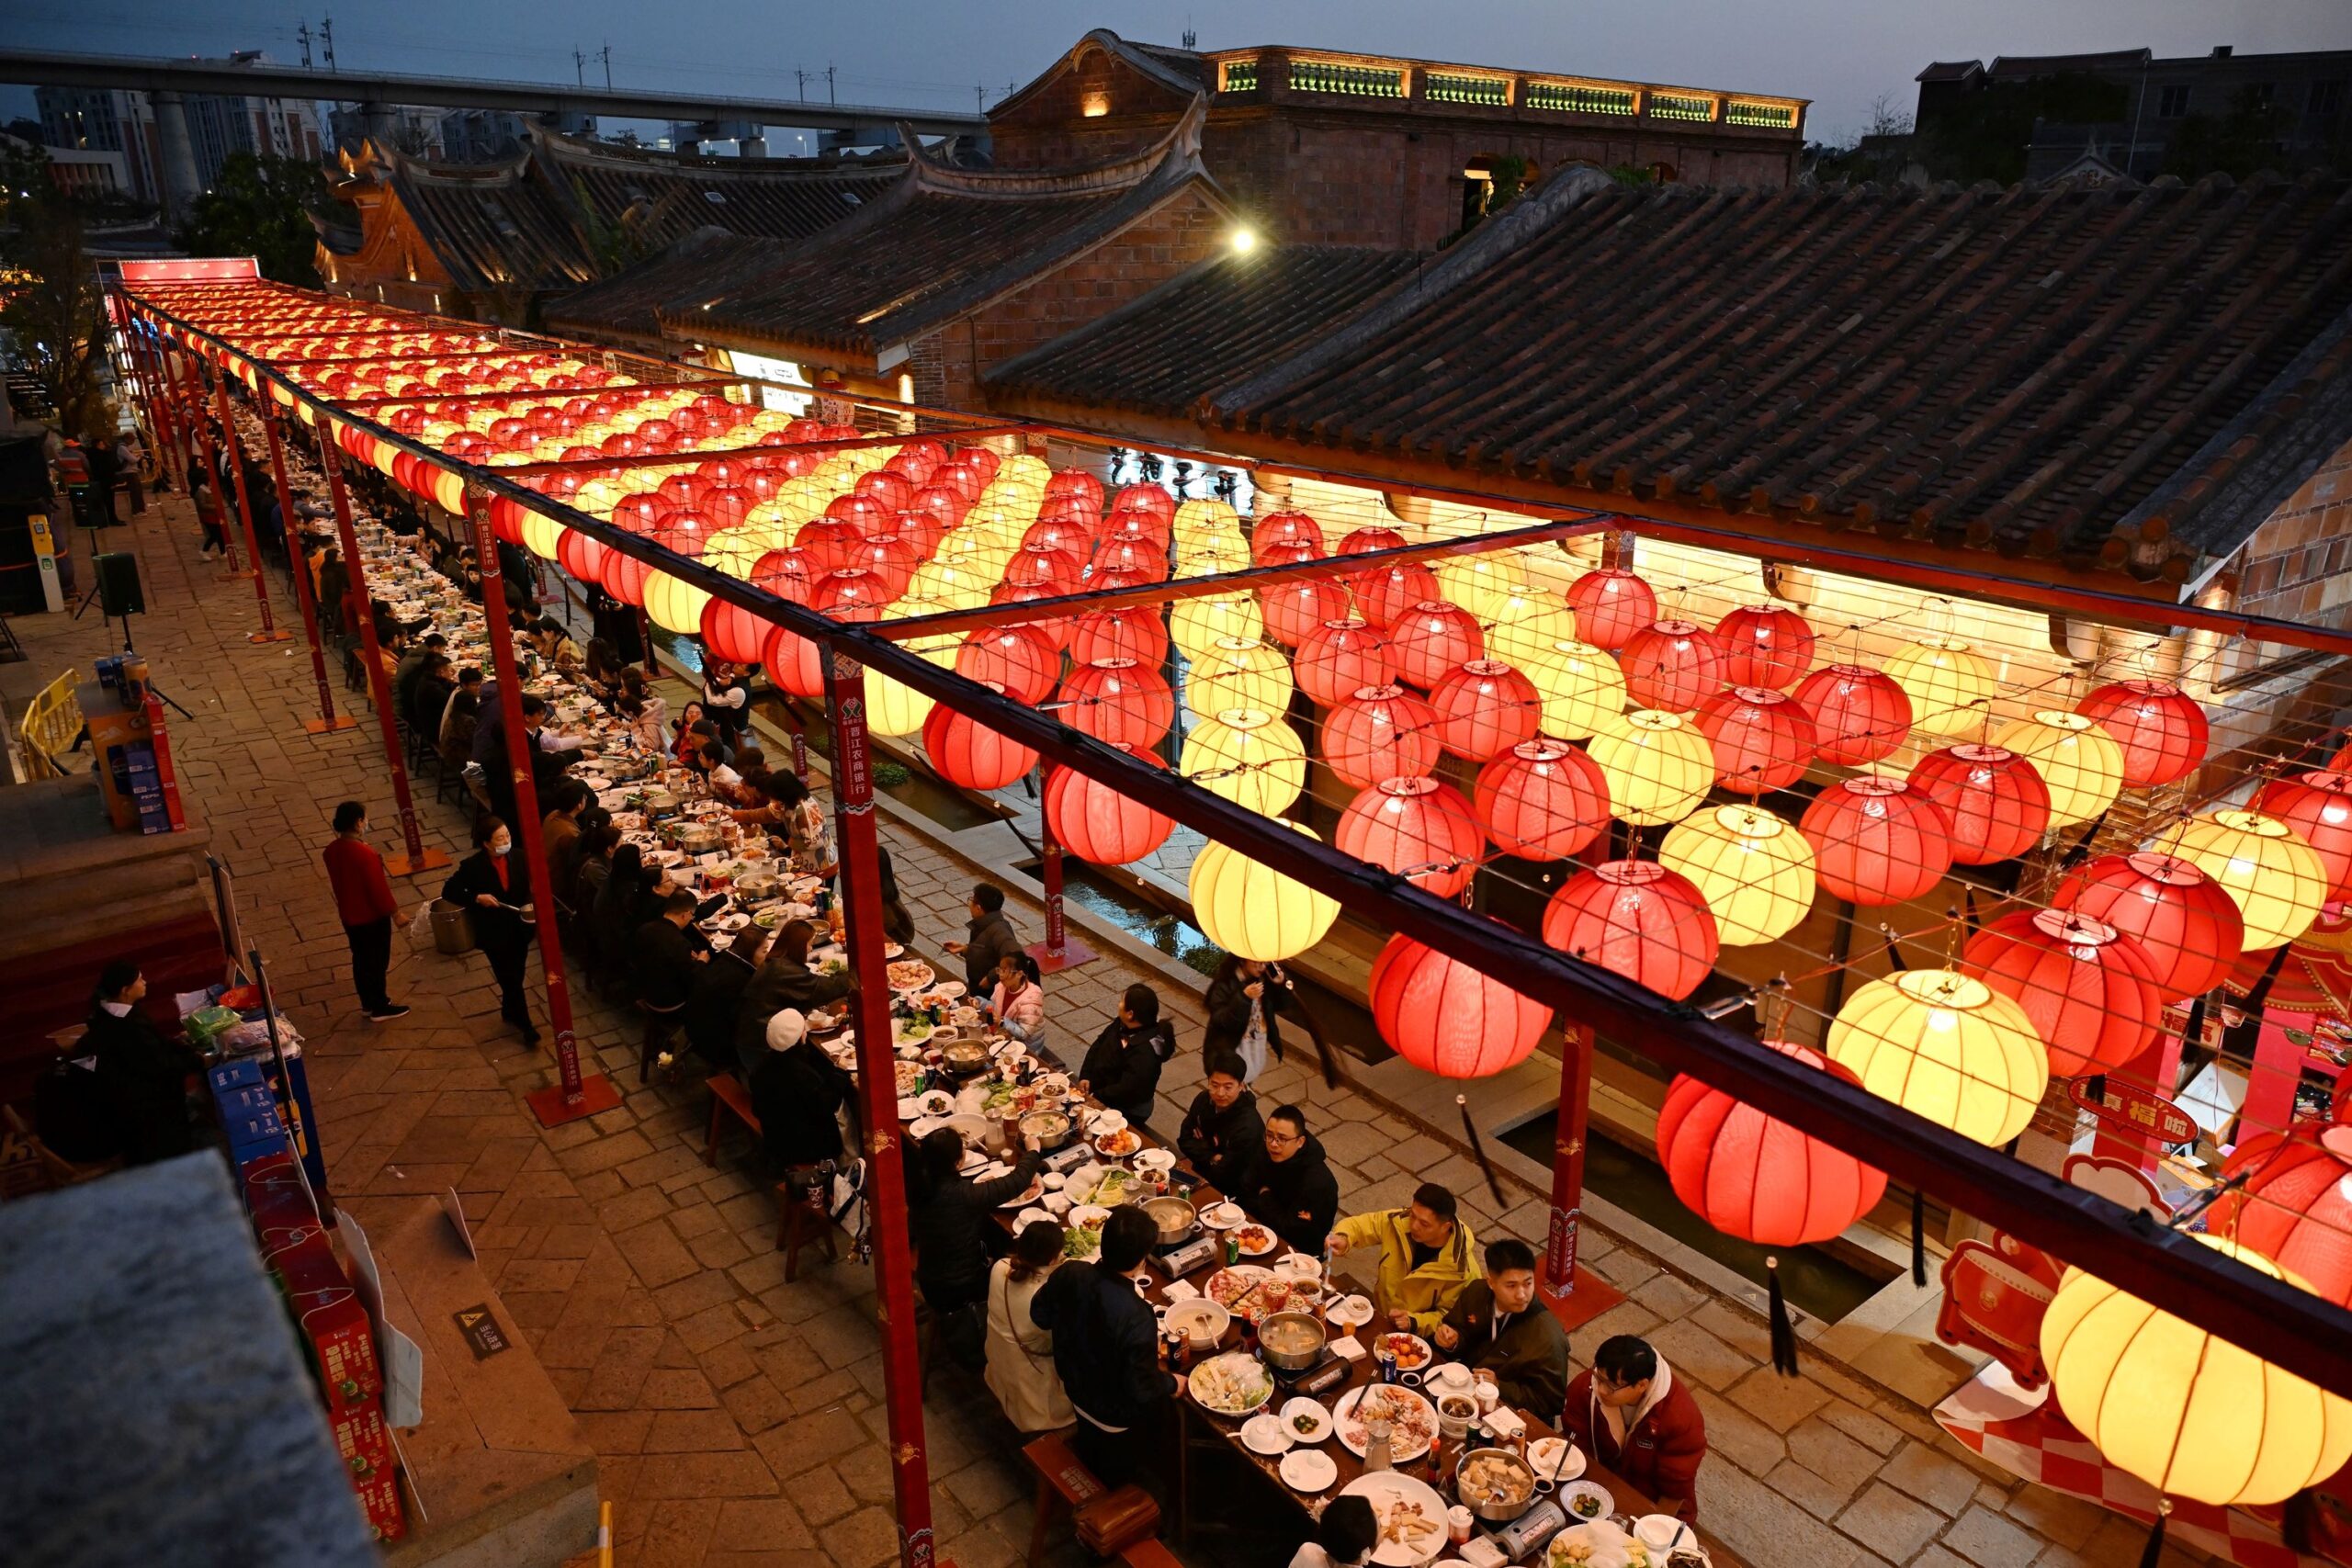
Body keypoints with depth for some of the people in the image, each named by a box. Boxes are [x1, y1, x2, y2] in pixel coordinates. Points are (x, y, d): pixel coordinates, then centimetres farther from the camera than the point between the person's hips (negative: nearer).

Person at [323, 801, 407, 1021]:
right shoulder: (364, 853, -29)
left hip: (348, 914, 8)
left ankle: (368, 1002, 35)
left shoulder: (331, 850, -4)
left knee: (360, 958, 21)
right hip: (372, 916, -8)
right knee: (377, 961, 8)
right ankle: (380, 1008, 20)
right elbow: (378, 887, -23)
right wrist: (394, 910, -10)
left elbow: (342, 879, 10)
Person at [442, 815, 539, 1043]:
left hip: (519, 929, 3)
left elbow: (529, 885, 5)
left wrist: (531, 905, -13)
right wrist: (477, 898, -23)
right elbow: (449, 891, -9)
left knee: (516, 975, 19)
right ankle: (525, 1024, 17)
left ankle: (509, 1011, 44)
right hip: (493, 933, -3)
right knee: (510, 979, 3)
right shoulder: (472, 866, -17)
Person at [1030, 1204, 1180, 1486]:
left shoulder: (1069, 1275, -28)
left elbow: (1039, 1315, -7)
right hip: (1114, 1415, -5)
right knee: (1116, 1474, 28)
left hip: (1075, 1387, 5)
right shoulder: (1136, 1320, -44)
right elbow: (1143, 1389, -29)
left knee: (1089, 1453, 36)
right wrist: (1172, 1384, -9)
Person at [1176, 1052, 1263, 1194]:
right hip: (1200, 1173, 6)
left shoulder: (1248, 1126, -30)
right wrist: (1212, 1158, -16)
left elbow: (1223, 1176, -25)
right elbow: (1184, 1140, -1)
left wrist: (1201, 1146, -10)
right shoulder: (1203, 1100, -8)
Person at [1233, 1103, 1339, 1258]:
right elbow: (1243, 1195, -3)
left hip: (1297, 1251, -6)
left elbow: (1291, 1232, -24)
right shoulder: (1267, 1152, -9)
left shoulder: (1317, 1182, -30)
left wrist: (1265, 1198, -12)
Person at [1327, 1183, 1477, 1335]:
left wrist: (1414, 1322, -26)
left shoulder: (1459, 1267, -23)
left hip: (1415, 1339, -4)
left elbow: (1447, 1316, -9)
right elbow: (1357, 1224, 1)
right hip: (1379, 1318, 4)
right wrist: (1342, 1239, -21)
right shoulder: (1399, 1222, -15)